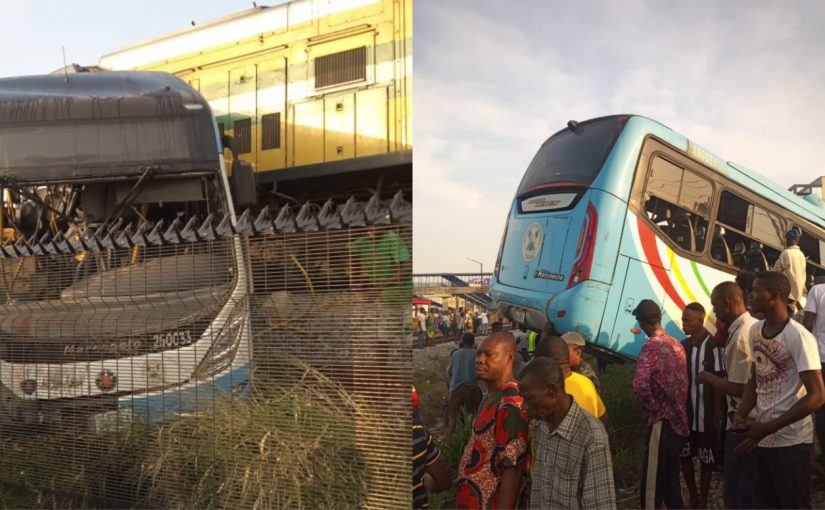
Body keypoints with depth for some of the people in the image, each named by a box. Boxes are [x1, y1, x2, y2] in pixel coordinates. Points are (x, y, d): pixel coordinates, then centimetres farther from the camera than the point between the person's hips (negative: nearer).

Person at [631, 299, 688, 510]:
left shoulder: (651, 346, -15)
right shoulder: (676, 344, 10)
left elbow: (640, 384, -27)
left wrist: (651, 407, -11)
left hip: (662, 421, -8)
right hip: (678, 420, 8)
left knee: (652, 483, -2)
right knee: (670, 481, 18)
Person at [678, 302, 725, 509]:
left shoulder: (712, 346, -14)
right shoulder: (683, 345, 5)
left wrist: (717, 413, -12)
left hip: (704, 412, -6)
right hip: (684, 411, 6)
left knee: (706, 459, 7)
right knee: (684, 455, 14)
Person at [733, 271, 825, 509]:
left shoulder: (798, 336, -18)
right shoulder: (755, 331, 4)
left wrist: (769, 427, -22)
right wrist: (741, 415, -3)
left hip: (790, 441, -7)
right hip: (764, 438, 7)